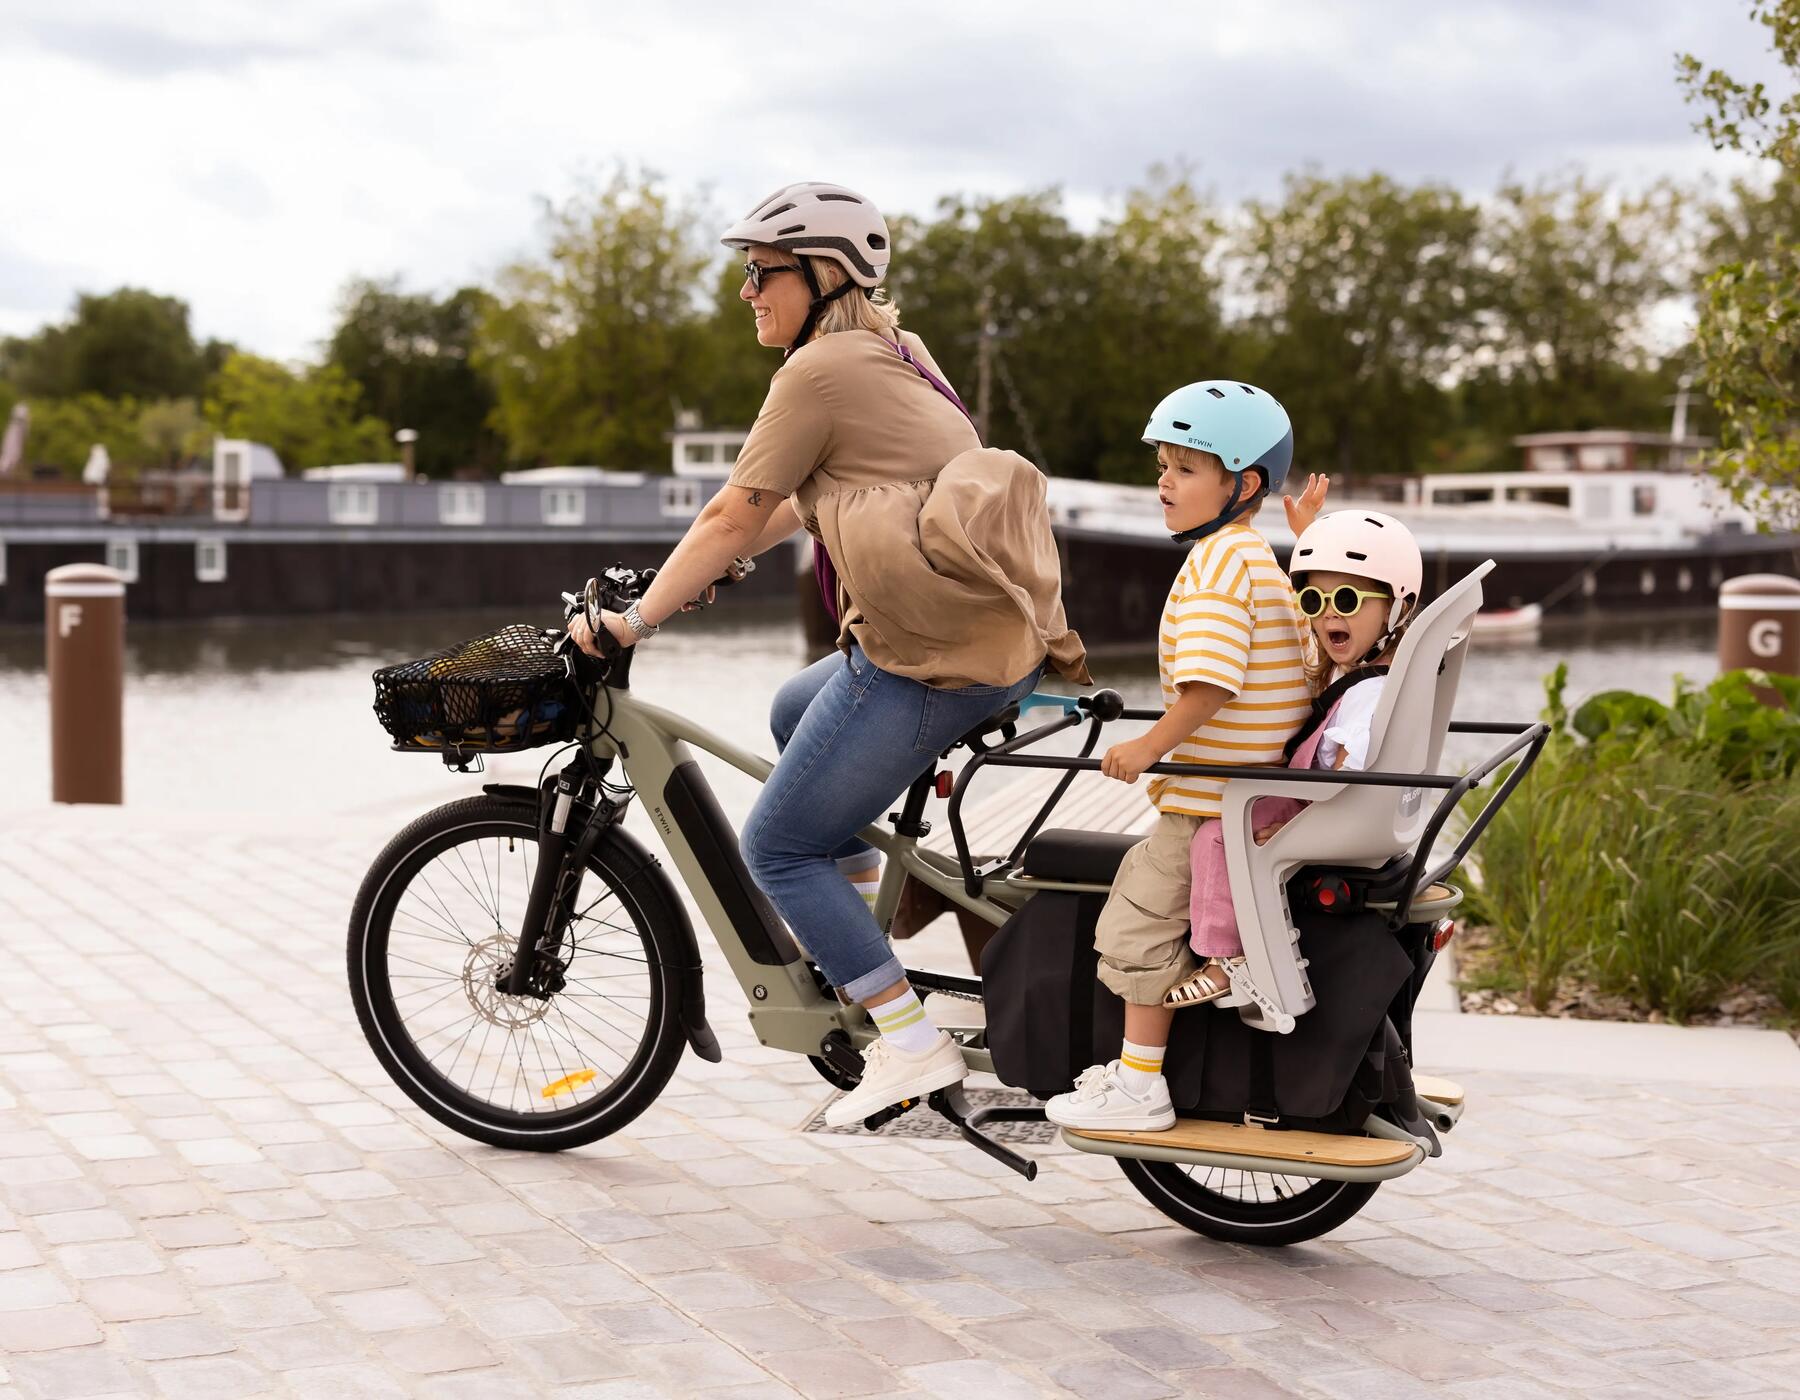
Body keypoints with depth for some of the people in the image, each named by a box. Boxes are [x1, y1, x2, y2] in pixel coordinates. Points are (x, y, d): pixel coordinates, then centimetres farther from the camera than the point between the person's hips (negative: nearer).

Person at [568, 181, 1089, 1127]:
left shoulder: (818, 371, -9)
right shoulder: (895, 355, 19)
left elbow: (734, 518, -8)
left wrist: (634, 619, 0)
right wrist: (696, 571, 26)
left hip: (931, 655, -10)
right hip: (999, 630, 10)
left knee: (778, 847, 2)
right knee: (795, 713, 33)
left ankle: (911, 1046, -3)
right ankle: (860, 892, 36)